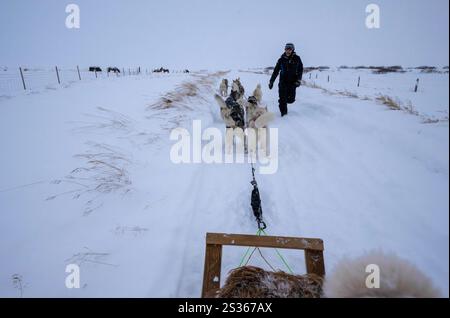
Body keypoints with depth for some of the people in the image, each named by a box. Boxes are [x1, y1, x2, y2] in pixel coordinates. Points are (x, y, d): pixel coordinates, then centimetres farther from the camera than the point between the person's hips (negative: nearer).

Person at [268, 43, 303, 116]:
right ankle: (283, 113, 14)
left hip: (292, 83, 0)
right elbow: (276, 71, 4)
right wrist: (271, 81, 2)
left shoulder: (297, 58, 0)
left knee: (290, 99, -1)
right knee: (282, 99, -4)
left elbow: (300, 69, 7)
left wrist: (299, 80, -4)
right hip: (283, 82, 0)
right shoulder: (281, 59, 0)